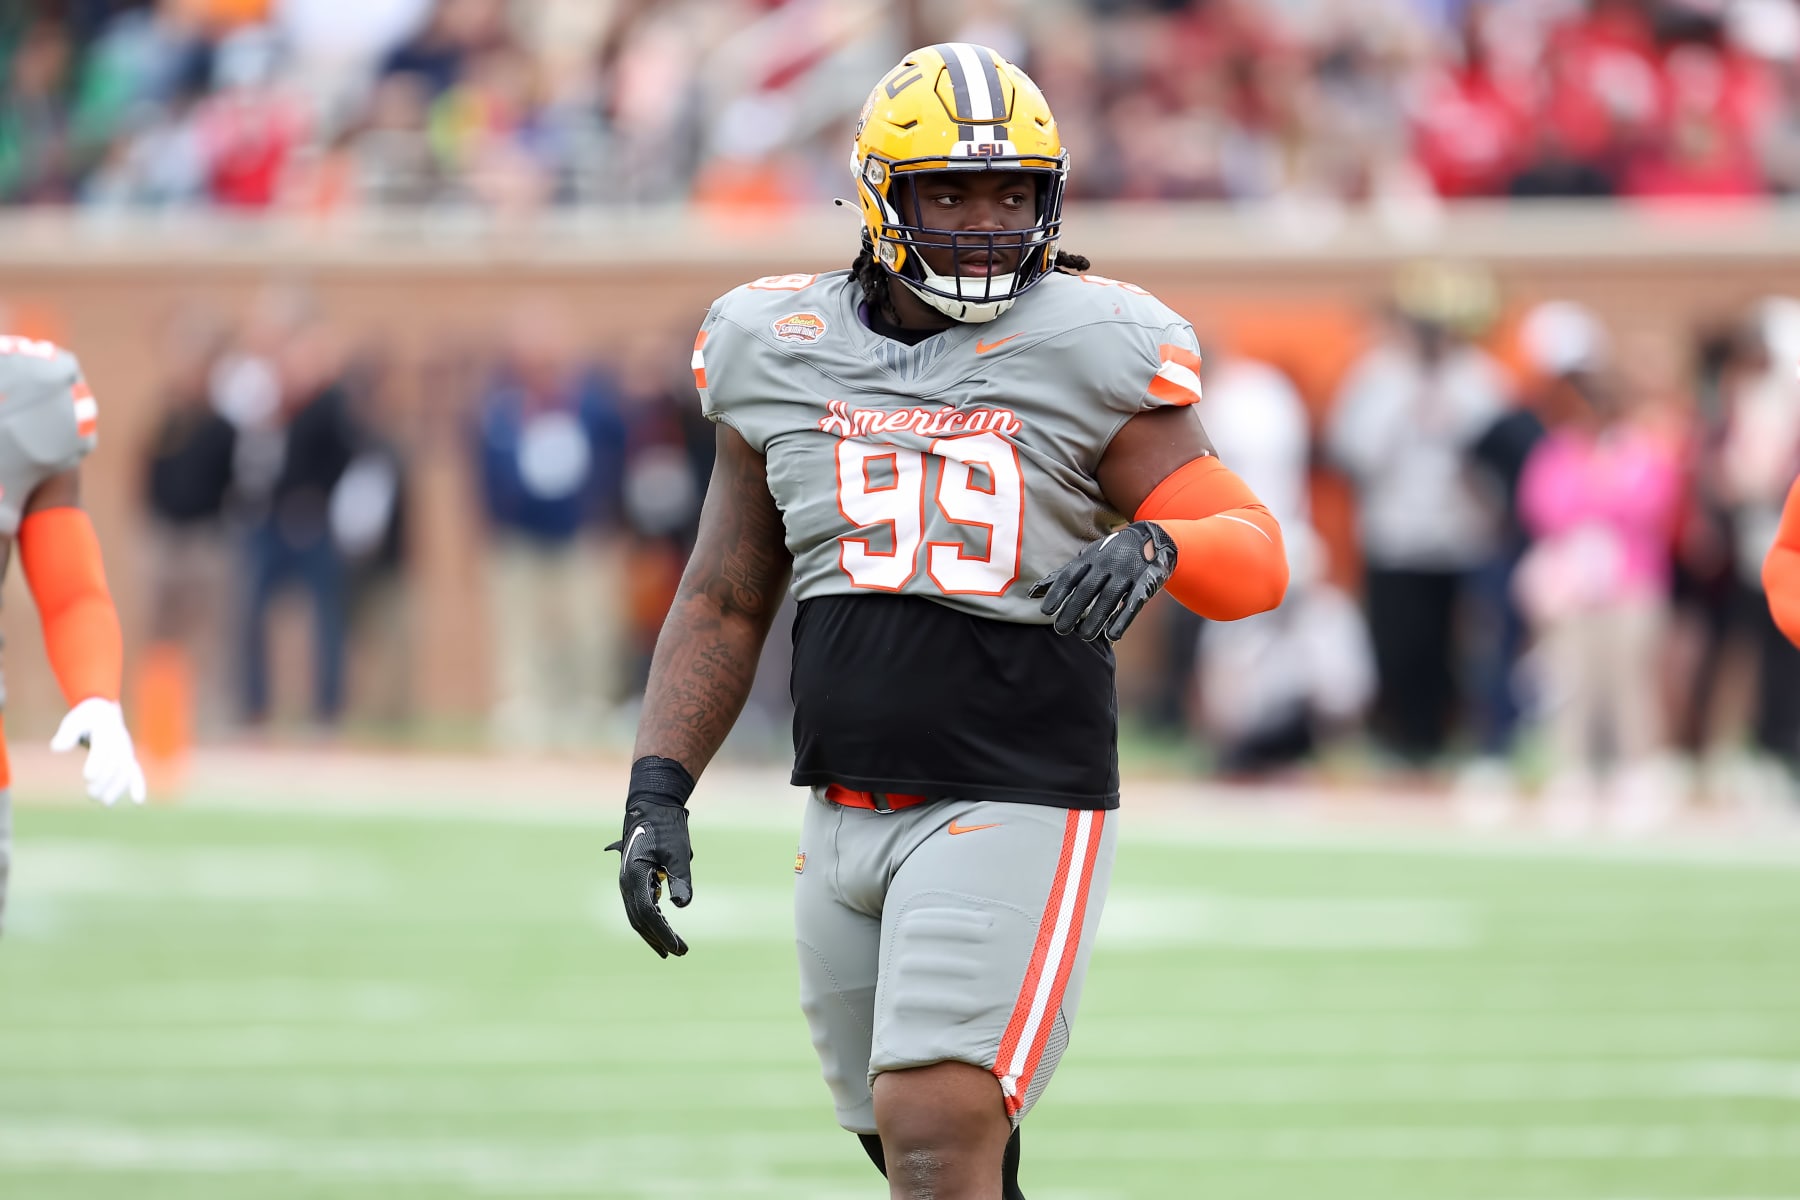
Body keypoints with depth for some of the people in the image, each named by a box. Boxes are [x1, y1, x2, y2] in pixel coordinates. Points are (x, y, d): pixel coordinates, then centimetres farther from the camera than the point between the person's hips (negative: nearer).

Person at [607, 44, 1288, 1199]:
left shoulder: (1084, 353, -5)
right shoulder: (782, 357, 7)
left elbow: (1256, 553, -5)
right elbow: (725, 603, 14)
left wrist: (1154, 545, -27)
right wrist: (658, 790, 4)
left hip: (1017, 809, -5)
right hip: (846, 824, 5)